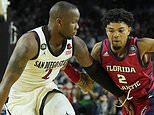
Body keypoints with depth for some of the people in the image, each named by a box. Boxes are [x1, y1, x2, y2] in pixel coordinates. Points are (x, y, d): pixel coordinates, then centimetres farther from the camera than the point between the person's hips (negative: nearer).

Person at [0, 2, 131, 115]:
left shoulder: (76, 44, -12)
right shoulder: (30, 42, -31)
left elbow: (95, 70, 6)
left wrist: (121, 96, 12)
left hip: (46, 88, 4)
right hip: (21, 97, -4)